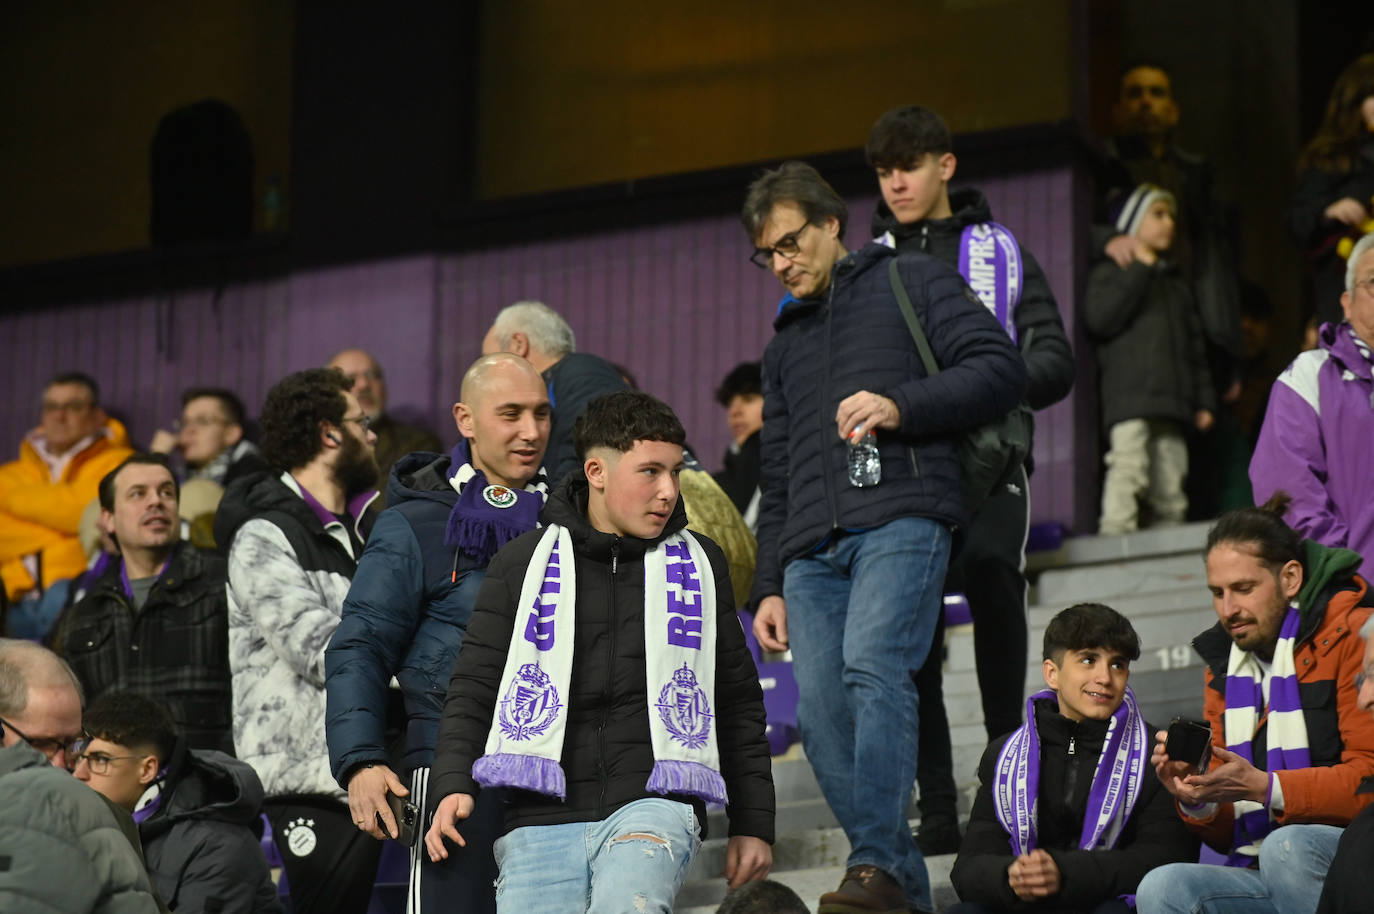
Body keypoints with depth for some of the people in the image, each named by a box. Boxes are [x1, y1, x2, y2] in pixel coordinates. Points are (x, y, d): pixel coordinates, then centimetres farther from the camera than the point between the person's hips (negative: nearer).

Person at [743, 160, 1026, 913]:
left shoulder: (912, 281, 14)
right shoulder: (785, 341, 32)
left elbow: (1001, 369, 2)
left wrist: (901, 406, -11)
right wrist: (769, 586, 22)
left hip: (901, 517, -6)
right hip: (812, 545, 6)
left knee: (873, 666, -27)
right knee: (820, 711, -10)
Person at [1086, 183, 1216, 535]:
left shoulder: (1176, 285, 30)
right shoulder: (1110, 273, 11)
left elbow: (1195, 347, 29)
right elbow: (1100, 319, -9)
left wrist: (1203, 401, 18)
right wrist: (1139, 269, -4)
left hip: (1171, 405, 6)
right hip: (1130, 399, -6)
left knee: (1171, 497, -1)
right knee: (1128, 472, -23)